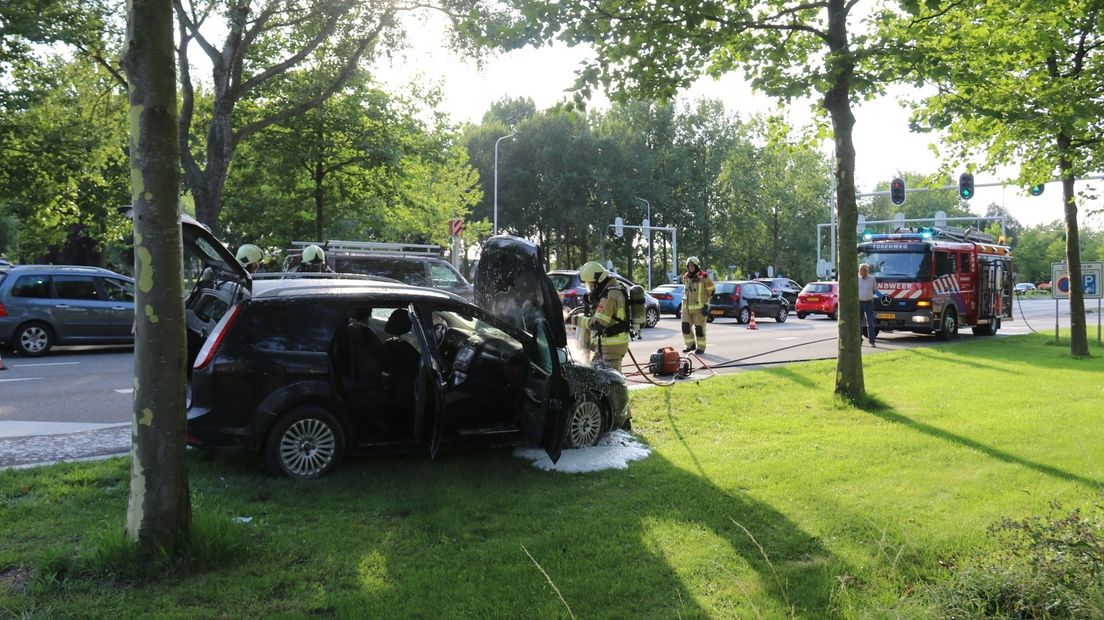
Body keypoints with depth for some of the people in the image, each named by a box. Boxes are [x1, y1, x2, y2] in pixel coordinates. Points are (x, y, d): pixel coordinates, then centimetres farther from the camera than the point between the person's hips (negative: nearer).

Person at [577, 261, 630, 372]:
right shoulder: (614, 287, 11)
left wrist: (577, 320, -15)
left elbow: (598, 324, -24)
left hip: (612, 346, -11)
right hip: (606, 343, 11)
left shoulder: (610, 295, -21)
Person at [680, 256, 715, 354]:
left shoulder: (704, 277, -8)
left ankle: (701, 347, 10)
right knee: (685, 327, 4)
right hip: (687, 306, 5)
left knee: (699, 328, -1)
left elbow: (711, 290, 0)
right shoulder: (685, 277, 10)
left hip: (699, 307, -5)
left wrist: (706, 304, 0)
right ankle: (691, 345, 19)